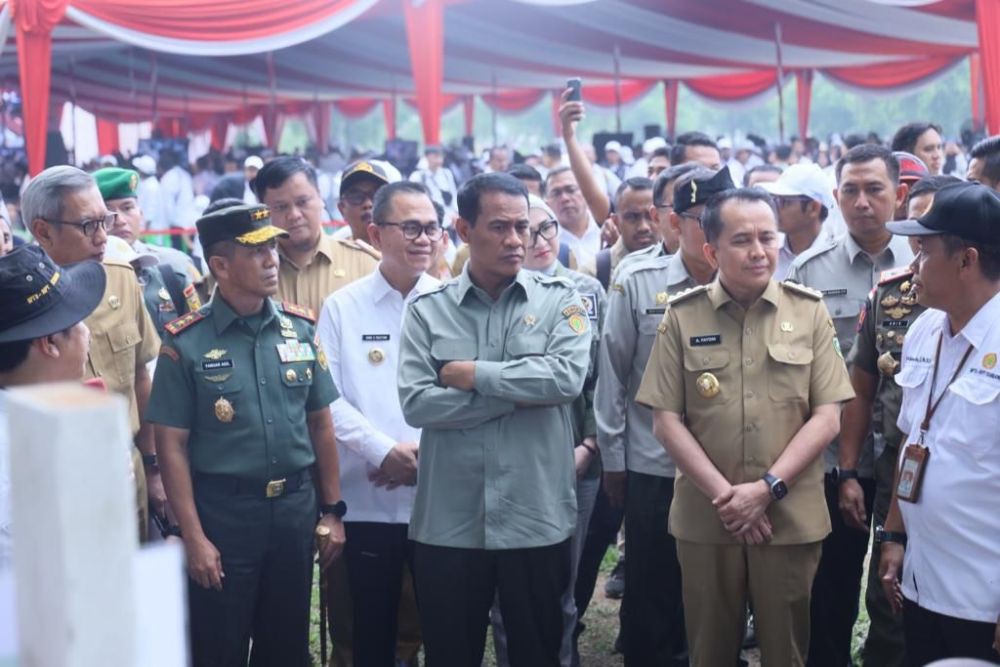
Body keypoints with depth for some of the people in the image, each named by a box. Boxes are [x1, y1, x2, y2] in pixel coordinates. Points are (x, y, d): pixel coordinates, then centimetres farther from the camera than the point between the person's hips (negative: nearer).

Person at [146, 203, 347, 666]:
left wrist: (332, 510, 8)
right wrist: (194, 536, -11)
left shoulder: (300, 328, 4)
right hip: (222, 511, -4)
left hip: (296, 507, 4)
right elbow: (172, 445, -7)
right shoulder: (187, 342, -8)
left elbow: (321, 424, 10)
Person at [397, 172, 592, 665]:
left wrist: (473, 374, -12)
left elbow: (567, 378, -16)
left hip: (536, 520, 0)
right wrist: (517, 396, -12)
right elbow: (416, 404, -10)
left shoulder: (560, 302, 1)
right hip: (448, 523, 0)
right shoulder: (427, 310, 2)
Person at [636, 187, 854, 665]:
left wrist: (768, 488, -12)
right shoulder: (681, 316, 0)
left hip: (791, 517, 0)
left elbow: (827, 416, -2)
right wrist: (723, 494, -11)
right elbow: (665, 420, -2)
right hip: (706, 517, 0)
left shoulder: (809, 311, 1)